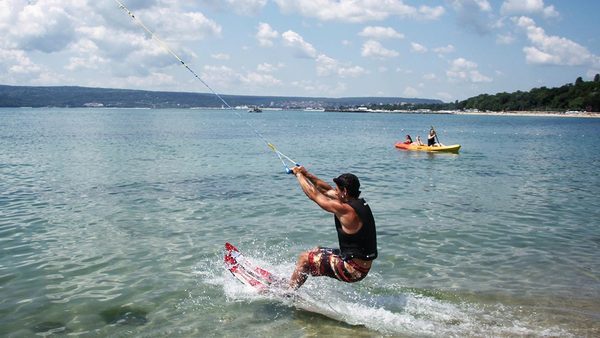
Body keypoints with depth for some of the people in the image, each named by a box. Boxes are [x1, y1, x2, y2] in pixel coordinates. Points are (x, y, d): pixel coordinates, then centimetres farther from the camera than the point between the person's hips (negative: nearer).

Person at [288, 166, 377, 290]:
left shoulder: (344, 209, -23)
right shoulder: (359, 203, 3)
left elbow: (314, 195, -11)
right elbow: (327, 191, 14)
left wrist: (299, 174, 3)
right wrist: (307, 175, 14)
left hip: (353, 269, -9)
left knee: (304, 259, 2)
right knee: (315, 252, 25)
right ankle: (290, 282, 38)